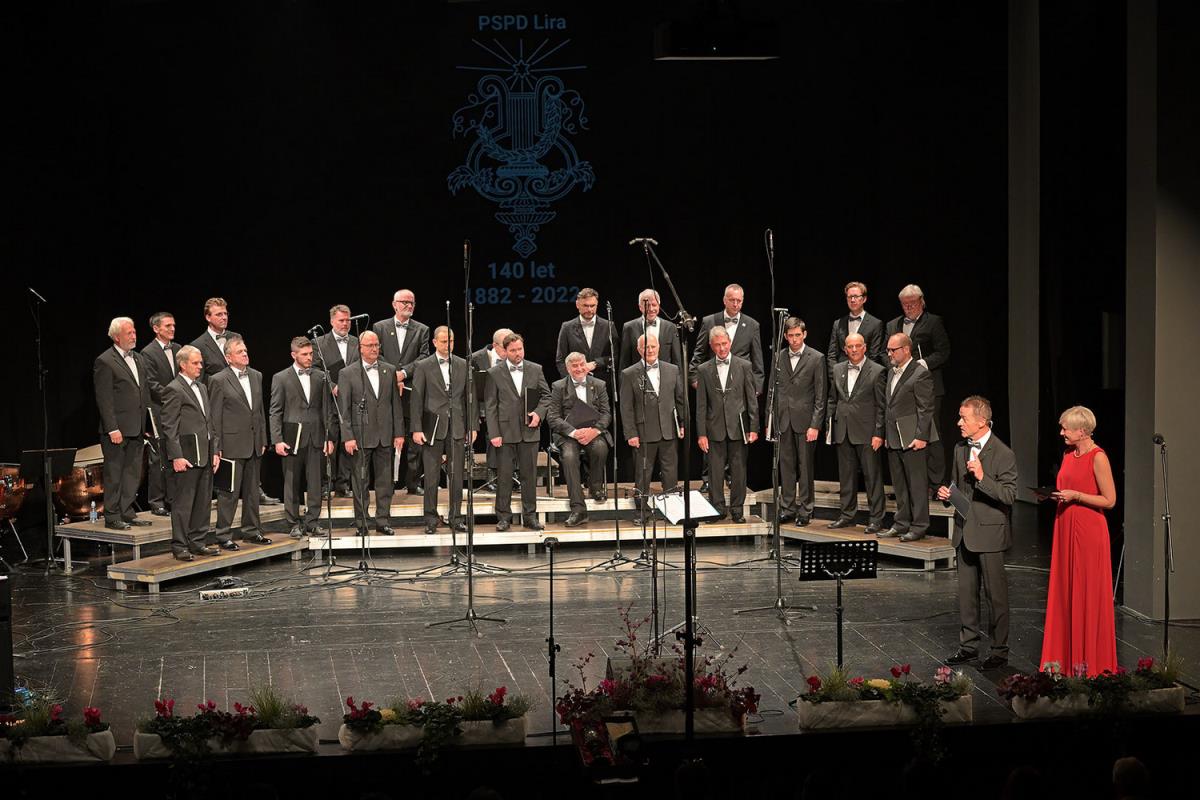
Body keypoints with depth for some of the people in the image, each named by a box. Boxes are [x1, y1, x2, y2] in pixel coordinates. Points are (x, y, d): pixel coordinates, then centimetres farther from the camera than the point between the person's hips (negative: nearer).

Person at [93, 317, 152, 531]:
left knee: (133, 473, 11)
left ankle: (127, 513, 20)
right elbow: (104, 399, -14)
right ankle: (112, 517, 5)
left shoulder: (138, 359, 14)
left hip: (136, 429, 8)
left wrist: (147, 423, 14)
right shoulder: (105, 362, -11)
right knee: (114, 474, 0)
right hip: (117, 430, -8)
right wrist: (113, 429, -18)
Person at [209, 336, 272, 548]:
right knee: (229, 493, -2)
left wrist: (263, 440, 12)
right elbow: (215, 417, -8)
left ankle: (251, 530, 23)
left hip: (254, 443, 6)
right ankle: (223, 535, 5)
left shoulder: (256, 376, 11)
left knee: (252, 491, 14)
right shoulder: (219, 381, -8)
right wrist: (216, 448, -11)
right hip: (232, 444, -6)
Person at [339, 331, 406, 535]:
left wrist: (399, 433, 5)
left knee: (385, 481, 6)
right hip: (361, 436, -3)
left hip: (385, 435, 3)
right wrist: (348, 437, -10)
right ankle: (361, 524, 8)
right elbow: (344, 409, -4)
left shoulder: (389, 371, 8)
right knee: (360, 482, 2)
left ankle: (383, 521, 14)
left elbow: (396, 404, 10)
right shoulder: (347, 374, -2)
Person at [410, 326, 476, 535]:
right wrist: (416, 429, -8)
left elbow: (470, 397, 10)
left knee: (456, 475, 4)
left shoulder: (463, 365, 8)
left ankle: (456, 518, 12)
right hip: (433, 427, -2)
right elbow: (416, 399, -2)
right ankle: (431, 519, 8)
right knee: (431, 476, 1)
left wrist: (473, 426, 4)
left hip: (457, 427, 2)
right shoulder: (423, 366, 0)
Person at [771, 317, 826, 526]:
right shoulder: (778, 358, 10)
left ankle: (805, 510, 7)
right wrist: (769, 421, 7)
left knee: (805, 467, 1)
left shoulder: (816, 359, -2)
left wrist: (815, 425, -10)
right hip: (783, 421, 3)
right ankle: (787, 508, 13)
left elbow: (820, 396, -4)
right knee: (786, 467, 7)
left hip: (804, 420, -3)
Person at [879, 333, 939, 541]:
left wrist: (921, 437, -18)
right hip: (894, 438, 9)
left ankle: (919, 526, 2)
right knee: (899, 484, 14)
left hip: (913, 438, -9)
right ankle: (901, 523, 21)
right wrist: (885, 434, 15)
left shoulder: (920, 373, -11)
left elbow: (926, 408, -14)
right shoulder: (892, 372, 16)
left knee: (917, 483, -3)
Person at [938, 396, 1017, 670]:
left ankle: (1000, 650, 10)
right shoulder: (960, 449, 9)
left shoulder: (1003, 454, -13)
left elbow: (1009, 495, -18)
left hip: (989, 532, -7)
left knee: (996, 593, 1)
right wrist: (946, 493, 0)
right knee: (966, 591, 13)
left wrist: (982, 478, -29)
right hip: (964, 531, 7)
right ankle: (969, 645, 24)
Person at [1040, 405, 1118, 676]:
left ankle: (1090, 661, 7)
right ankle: (1066, 657, 17)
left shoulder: (1098, 458, -13)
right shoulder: (1069, 455, 11)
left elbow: (1110, 500, -13)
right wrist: (1056, 494, 3)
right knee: (1064, 591, 9)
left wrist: (1075, 496, -18)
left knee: (1088, 594, -1)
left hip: (1088, 532, -8)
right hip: (1066, 530, 8)